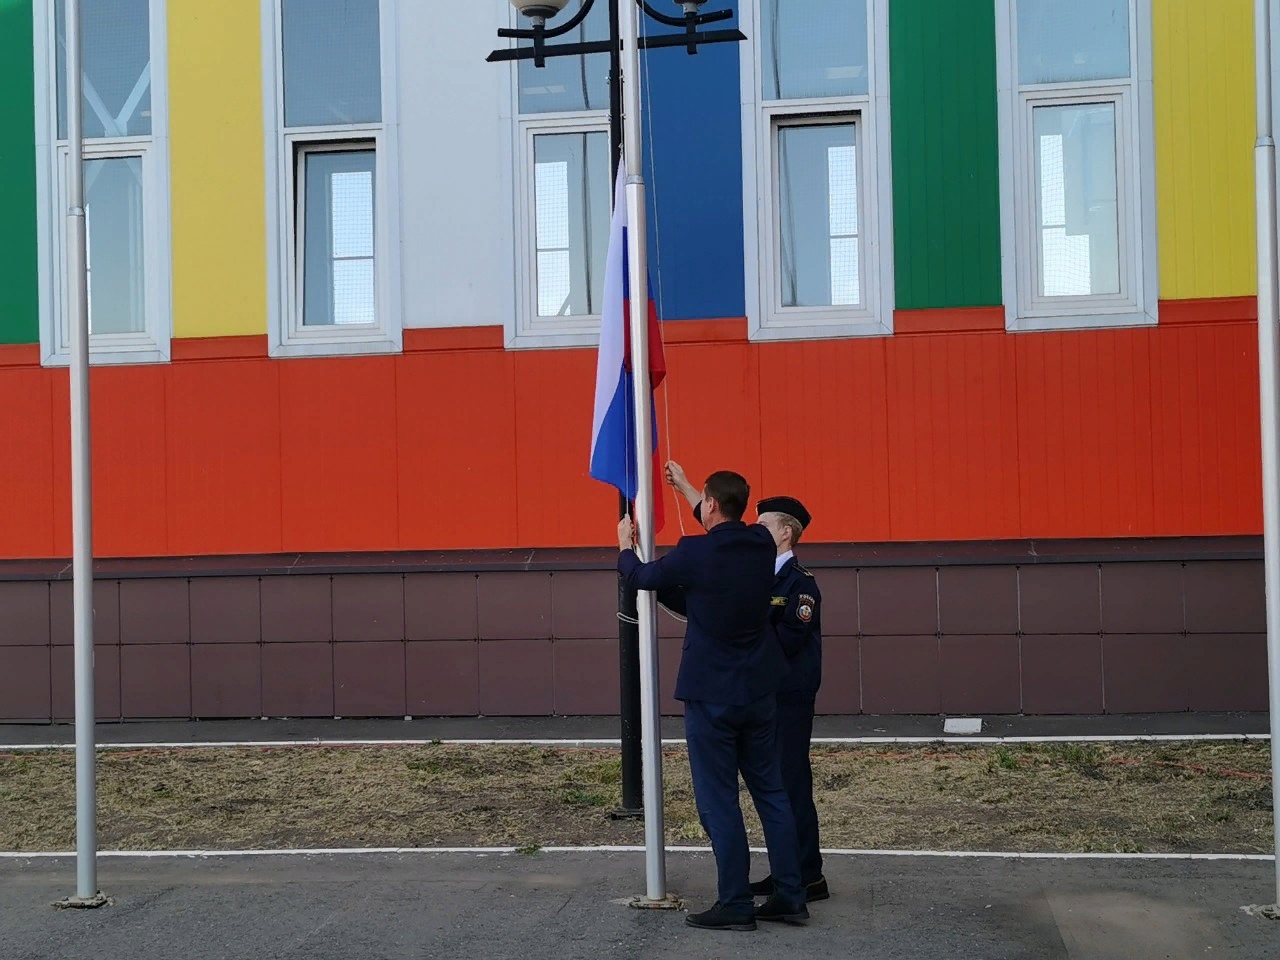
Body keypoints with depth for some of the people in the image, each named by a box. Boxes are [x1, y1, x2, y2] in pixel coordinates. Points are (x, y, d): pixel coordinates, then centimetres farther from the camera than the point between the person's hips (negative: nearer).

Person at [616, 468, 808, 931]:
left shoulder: (695, 553, -17)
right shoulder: (762, 544, -1)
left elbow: (640, 577, 1)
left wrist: (624, 545, 23)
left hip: (710, 695, -6)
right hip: (758, 690, 6)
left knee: (718, 802, 2)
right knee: (771, 793, 12)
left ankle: (735, 905, 6)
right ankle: (790, 896, 16)